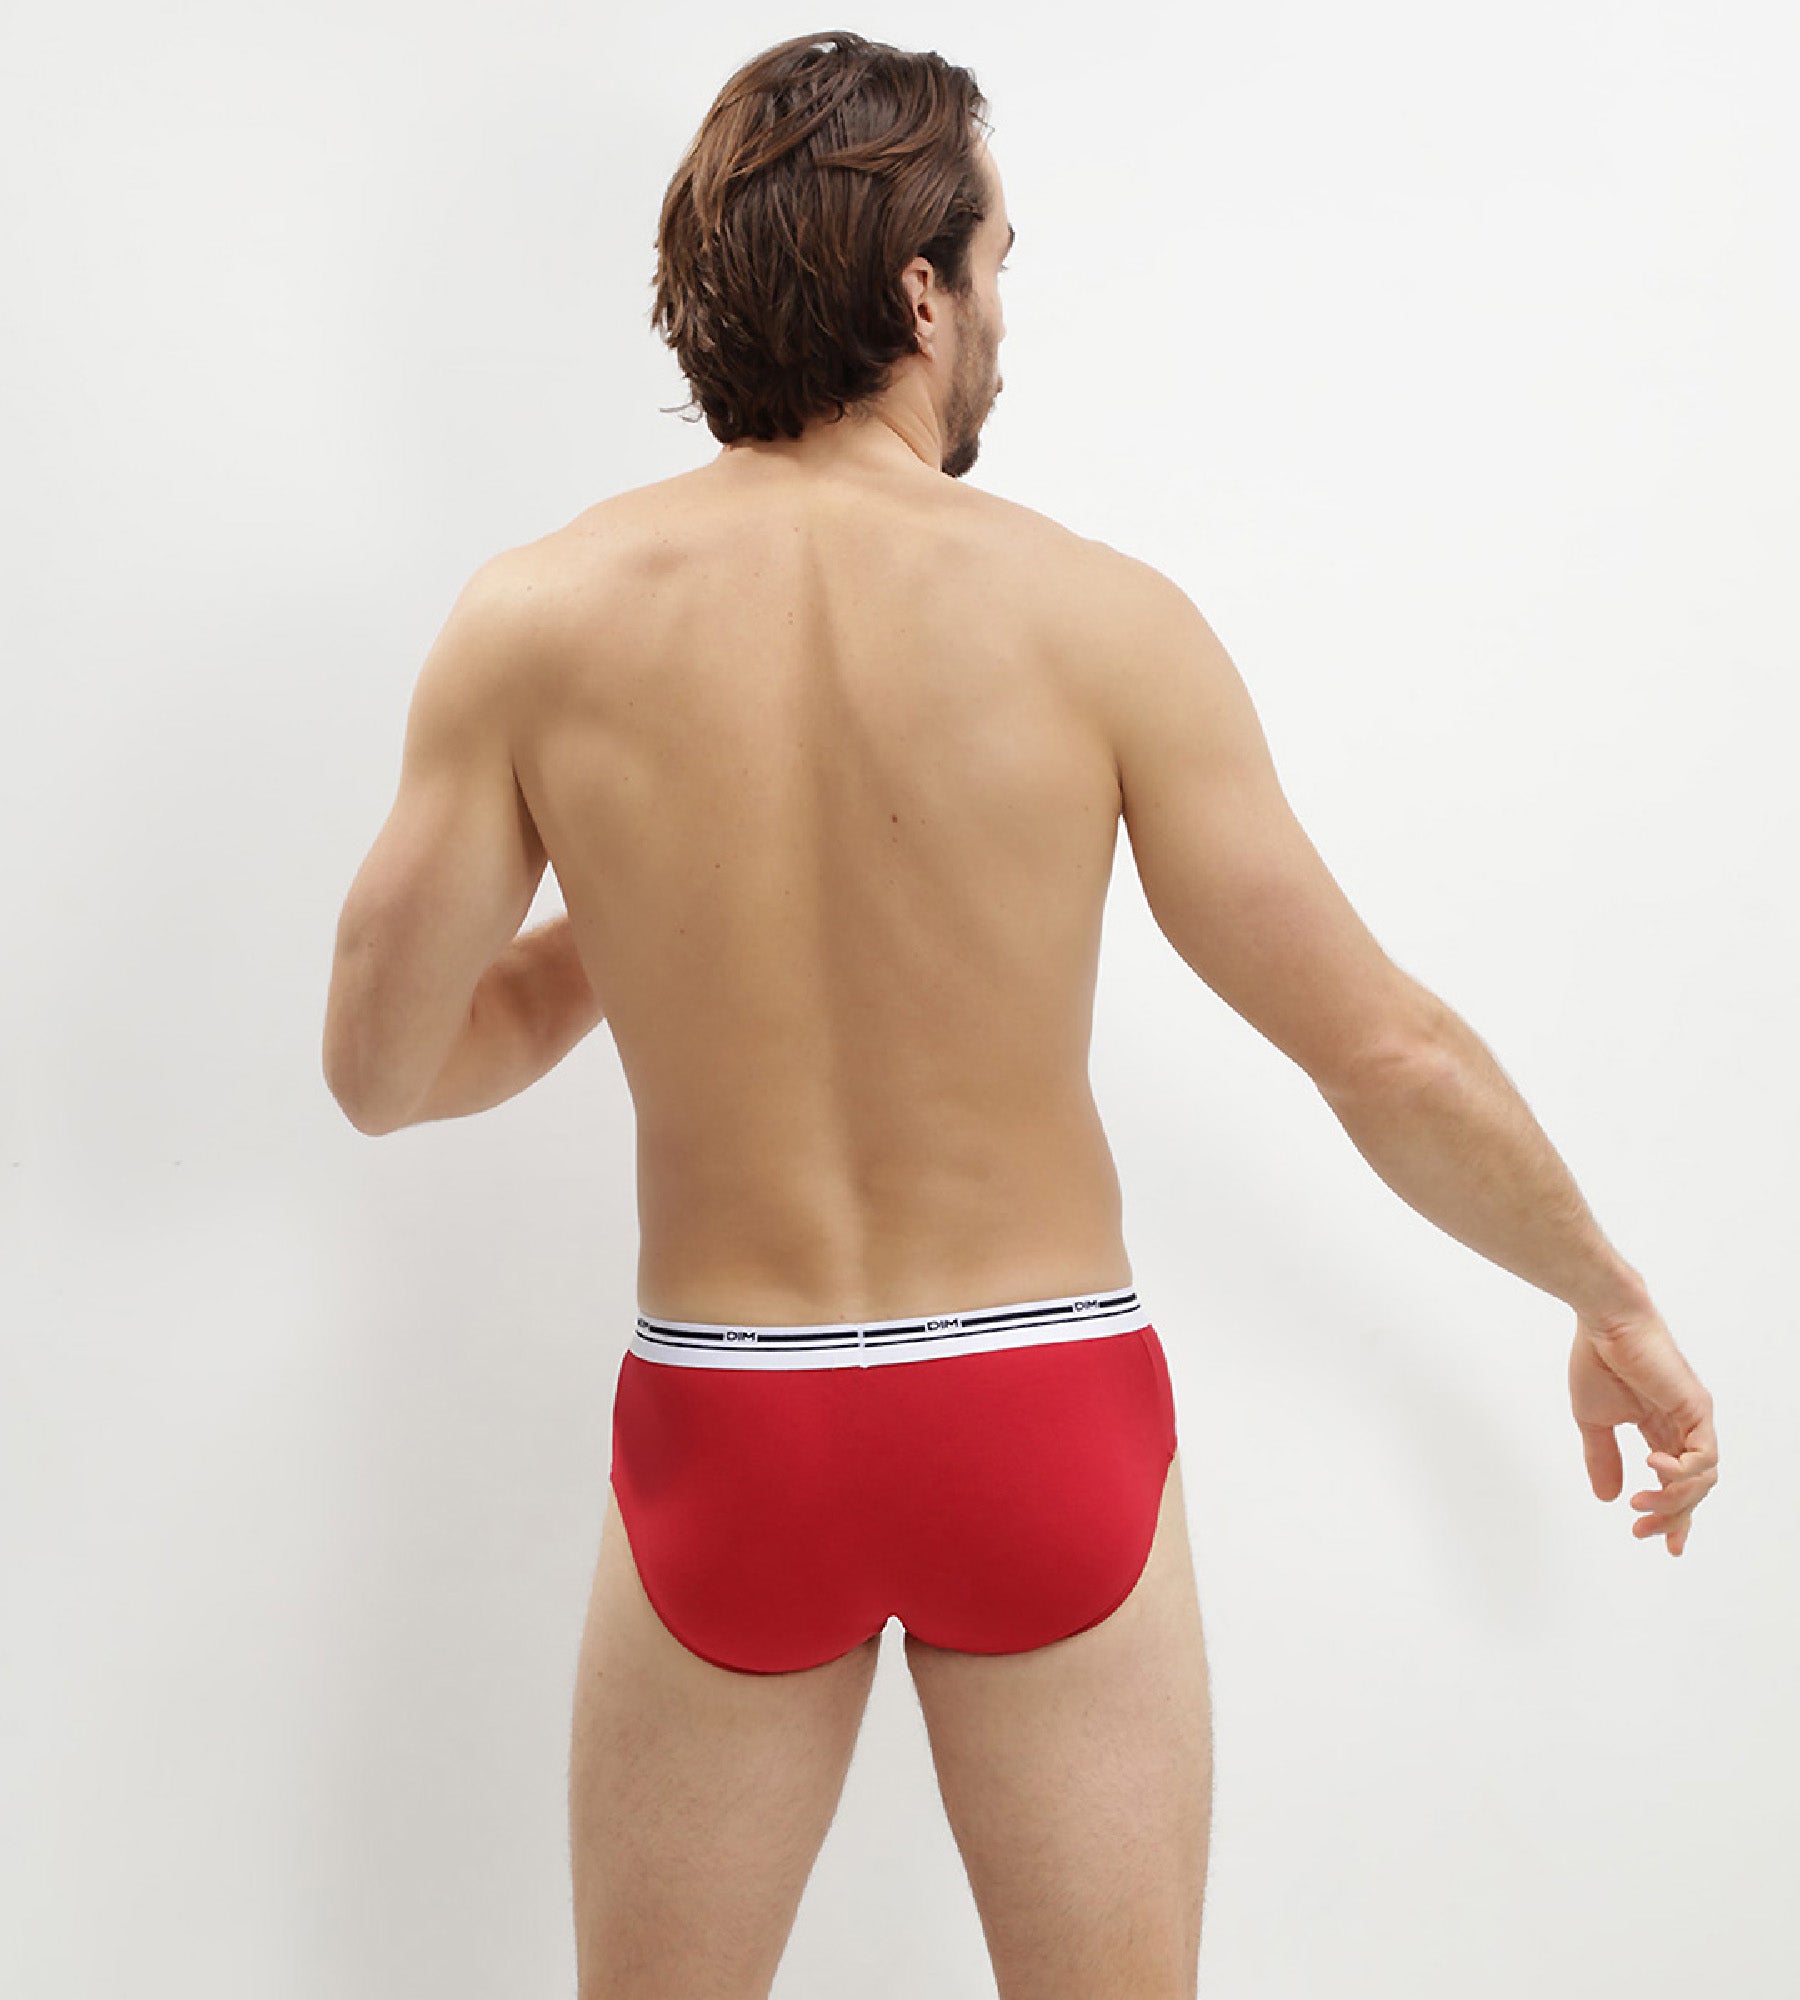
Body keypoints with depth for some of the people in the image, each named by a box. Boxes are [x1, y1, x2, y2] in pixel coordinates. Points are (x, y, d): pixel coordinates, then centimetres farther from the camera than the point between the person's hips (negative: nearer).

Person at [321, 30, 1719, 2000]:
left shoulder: (538, 623, -9)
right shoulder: (1098, 620, -11)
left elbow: (381, 1068, -3)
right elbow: (1391, 1058, -8)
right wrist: (1616, 1307, 8)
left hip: (727, 1432, 1)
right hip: (1046, 1414, 0)